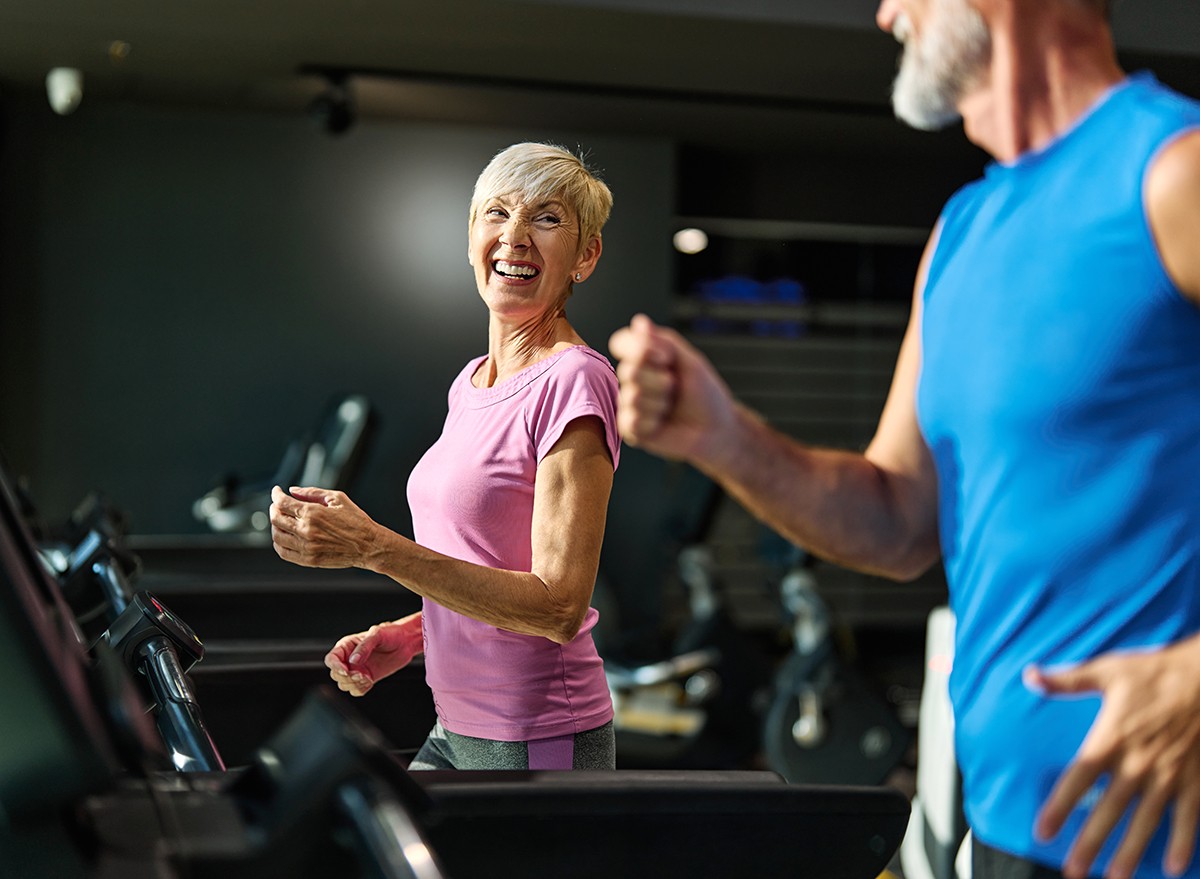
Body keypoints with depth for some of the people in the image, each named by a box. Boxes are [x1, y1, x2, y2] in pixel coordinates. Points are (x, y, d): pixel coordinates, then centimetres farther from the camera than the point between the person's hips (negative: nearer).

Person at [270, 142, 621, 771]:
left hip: (540, 742, -7)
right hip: (455, 730, 8)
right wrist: (405, 638, 3)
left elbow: (559, 606, -22)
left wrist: (374, 546, -26)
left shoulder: (575, 381, -15)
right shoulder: (471, 382, 11)